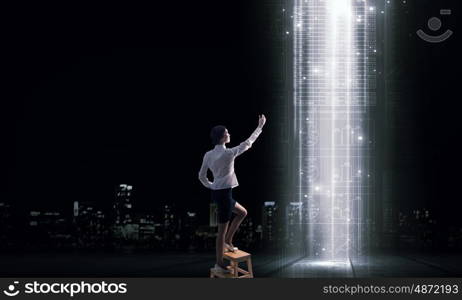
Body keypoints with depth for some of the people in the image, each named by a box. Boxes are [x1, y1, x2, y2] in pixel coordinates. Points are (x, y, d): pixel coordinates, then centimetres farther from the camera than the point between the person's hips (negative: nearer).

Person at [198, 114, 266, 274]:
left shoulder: (208, 155, 3)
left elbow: (201, 176, 10)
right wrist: (260, 126, 2)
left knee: (242, 212, 26)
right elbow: (248, 142, -7)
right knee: (222, 229, 1)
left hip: (217, 192, 9)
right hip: (224, 194, -9)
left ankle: (227, 242, 27)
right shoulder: (228, 153, -18)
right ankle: (219, 264, 11)